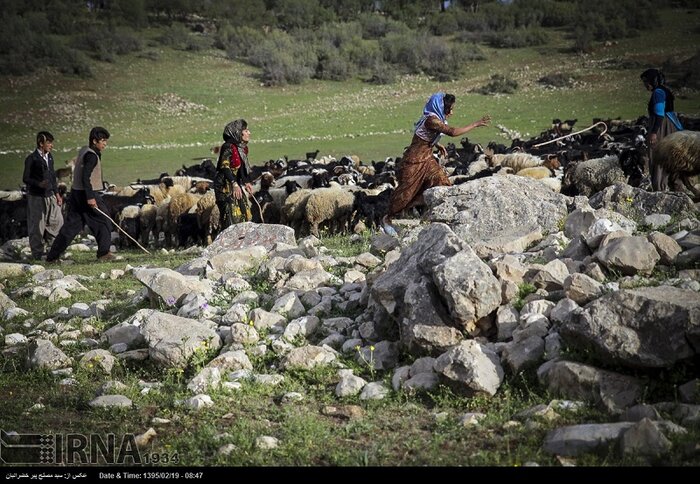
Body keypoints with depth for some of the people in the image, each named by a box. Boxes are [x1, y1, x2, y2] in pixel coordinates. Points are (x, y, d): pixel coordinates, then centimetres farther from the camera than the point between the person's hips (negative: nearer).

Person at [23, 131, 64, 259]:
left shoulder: (49, 157, 13)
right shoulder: (32, 159, -10)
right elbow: (26, 178, -11)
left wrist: (57, 193, 17)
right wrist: (39, 184, -27)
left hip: (50, 195, 7)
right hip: (36, 197, -7)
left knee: (57, 221, 6)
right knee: (37, 225, -1)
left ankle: (52, 245, 23)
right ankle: (38, 251, 8)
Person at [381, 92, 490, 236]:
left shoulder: (436, 118, 2)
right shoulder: (431, 120, -27)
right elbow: (452, 132, -37)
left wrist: (437, 145, 6)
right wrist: (475, 124, -32)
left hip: (427, 159, 9)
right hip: (414, 160, -9)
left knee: (443, 184, 1)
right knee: (406, 191, 3)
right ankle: (387, 218, 19)